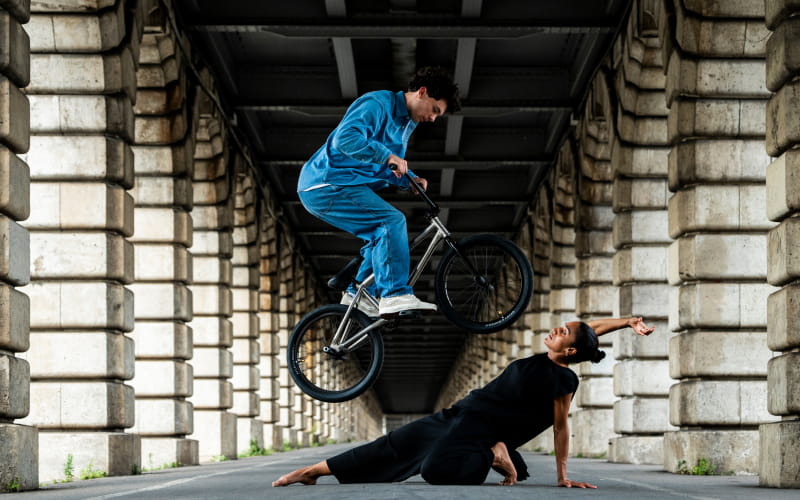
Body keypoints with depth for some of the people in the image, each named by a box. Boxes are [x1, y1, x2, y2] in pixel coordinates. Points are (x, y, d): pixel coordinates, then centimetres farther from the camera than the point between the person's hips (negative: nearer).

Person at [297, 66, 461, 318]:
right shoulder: (377, 104, -14)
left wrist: (410, 179, 5)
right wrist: (386, 155, -31)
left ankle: (357, 295, 13)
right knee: (392, 221, -20)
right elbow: (345, 138, -29)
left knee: (386, 234, 9)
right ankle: (396, 295, -24)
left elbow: (386, 168, 24)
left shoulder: (405, 123, 17)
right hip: (327, 186, -10)